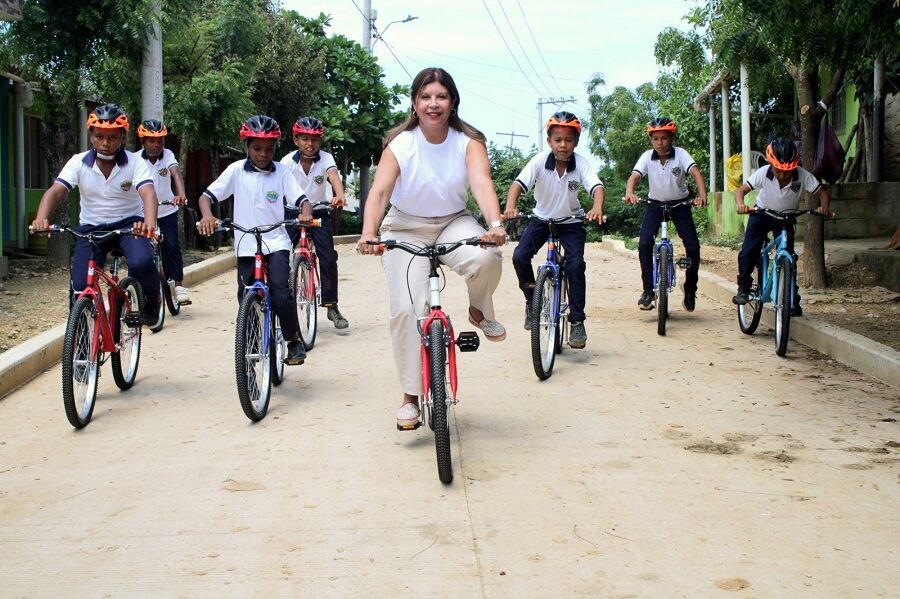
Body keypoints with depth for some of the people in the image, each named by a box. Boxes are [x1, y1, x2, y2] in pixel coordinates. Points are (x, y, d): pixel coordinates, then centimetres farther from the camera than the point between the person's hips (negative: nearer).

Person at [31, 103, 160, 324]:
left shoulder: (134, 162, -13)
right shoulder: (79, 162, -8)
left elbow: (148, 192, -29)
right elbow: (55, 191, -19)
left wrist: (150, 222, -52)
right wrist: (41, 219, -41)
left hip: (128, 222, -2)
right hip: (91, 227, 2)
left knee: (142, 263, -32)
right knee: (79, 288, -14)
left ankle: (151, 304, 0)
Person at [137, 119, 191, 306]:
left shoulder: (167, 155, -15)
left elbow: (176, 173, -31)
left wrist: (181, 194, -50)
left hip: (167, 209, 0)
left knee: (171, 245, -10)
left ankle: (177, 284, -1)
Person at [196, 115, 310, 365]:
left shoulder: (281, 172, 1)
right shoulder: (236, 170, -2)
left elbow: (300, 199, -4)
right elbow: (207, 196, -5)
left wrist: (306, 212, -27)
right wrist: (207, 215, -26)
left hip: (276, 243, -1)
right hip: (246, 245, 1)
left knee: (281, 294, -18)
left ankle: (295, 341, 2)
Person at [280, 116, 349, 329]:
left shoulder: (326, 159, -13)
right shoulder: (288, 161, -12)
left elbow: (334, 177, -31)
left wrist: (339, 196, -52)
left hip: (319, 212, 0)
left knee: (328, 258, -10)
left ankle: (332, 306, 2)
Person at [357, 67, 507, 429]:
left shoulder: (468, 142, -12)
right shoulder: (400, 145, -14)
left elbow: (482, 184, -29)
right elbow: (379, 191, -27)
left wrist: (495, 224, -50)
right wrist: (368, 233, -47)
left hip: (453, 224, 1)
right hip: (405, 229, 0)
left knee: (486, 257, -33)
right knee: (406, 309, -15)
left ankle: (480, 312, 2)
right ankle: (411, 396, 1)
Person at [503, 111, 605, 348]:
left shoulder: (581, 163, -19)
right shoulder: (540, 160, -19)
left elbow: (596, 186, -32)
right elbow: (519, 183, -30)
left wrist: (597, 208, -54)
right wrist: (510, 207, -49)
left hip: (571, 222, -1)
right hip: (542, 218, 1)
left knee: (575, 264, -19)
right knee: (520, 257, -18)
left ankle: (577, 321, -7)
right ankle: (531, 301, 9)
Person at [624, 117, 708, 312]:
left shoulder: (681, 155, -18)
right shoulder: (647, 157, -14)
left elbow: (696, 172, -32)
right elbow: (634, 176, -26)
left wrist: (702, 195, -50)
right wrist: (629, 193, -49)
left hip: (680, 203, -1)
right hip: (655, 204, 1)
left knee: (693, 247, -10)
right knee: (644, 245, -18)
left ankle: (690, 290, 11)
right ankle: (648, 290, -7)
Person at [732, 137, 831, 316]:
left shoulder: (803, 175, -27)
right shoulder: (763, 173, -28)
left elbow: (823, 193, -21)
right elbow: (741, 189, -25)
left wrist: (823, 207, -42)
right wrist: (740, 204, -46)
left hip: (786, 218, 1)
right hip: (762, 214, 0)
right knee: (748, 252, -15)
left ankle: (792, 300, 7)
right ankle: (744, 287, 7)